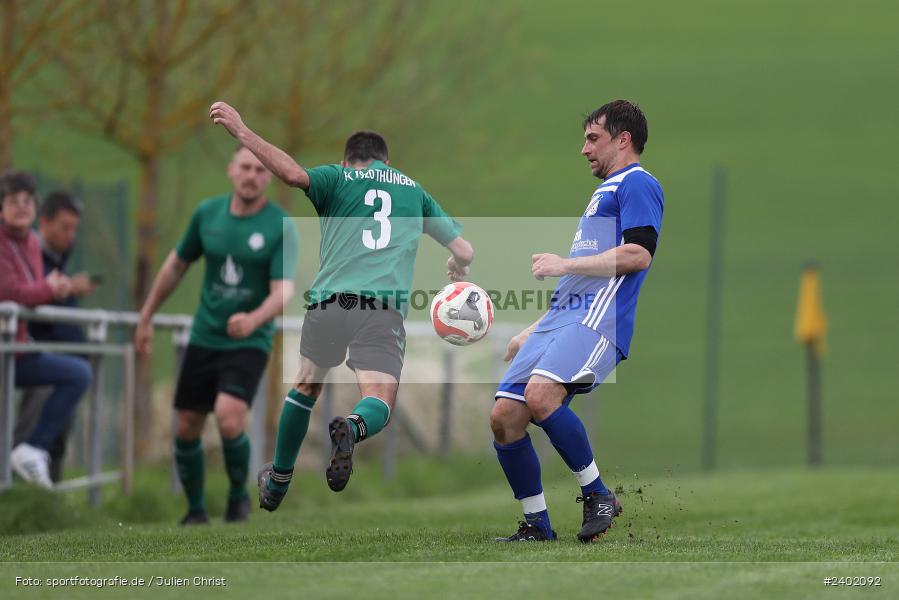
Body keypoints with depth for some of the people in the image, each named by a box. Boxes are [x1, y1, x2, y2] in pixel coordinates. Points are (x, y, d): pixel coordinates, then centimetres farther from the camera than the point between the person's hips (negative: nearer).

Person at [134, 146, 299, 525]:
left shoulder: (280, 228, -11)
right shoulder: (208, 213, 1)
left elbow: (283, 291, -20)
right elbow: (177, 264, 15)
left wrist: (254, 320, -40)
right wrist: (146, 317, 18)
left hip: (249, 342, -4)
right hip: (204, 337, 4)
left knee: (229, 419, -23)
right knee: (187, 428, 4)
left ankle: (238, 495, 4)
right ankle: (195, 510, 26)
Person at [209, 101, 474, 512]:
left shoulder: (338, 178, 14)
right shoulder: (413, 190, 23)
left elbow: (294, 174, -9)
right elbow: (464, 251, 24)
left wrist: (241, 132, -4)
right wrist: (458, 269, 48)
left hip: (330, 299, 0)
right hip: (386, 307, 0)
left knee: (306, 386, 23)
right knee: (378, 406, -5)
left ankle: (277, 483, 32)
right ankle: (352, 428, -41)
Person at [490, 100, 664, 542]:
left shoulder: (637, 184, 0)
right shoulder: (605, 191, 30)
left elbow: (638, 254, -16)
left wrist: (565, 265, -14)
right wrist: (532, 334, 32)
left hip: (597, 322, -10)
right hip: (560, 319, 10)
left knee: (541, 394, -31)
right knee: (504, 415, -3)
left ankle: (598, 496, -16)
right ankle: (536, 528, 4)